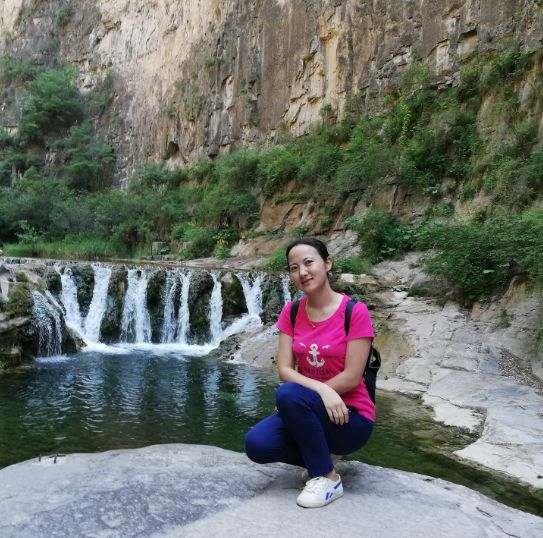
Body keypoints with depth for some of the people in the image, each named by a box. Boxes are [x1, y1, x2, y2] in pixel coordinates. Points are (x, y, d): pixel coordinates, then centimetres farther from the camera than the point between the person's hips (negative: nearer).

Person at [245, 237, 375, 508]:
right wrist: (321, 390, -25)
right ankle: (320, 456, 6)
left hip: (350, 417, -4)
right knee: (256, 444, -22)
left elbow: (351, 377, -17)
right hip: (308, 413, 5)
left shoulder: (355, 311, -14)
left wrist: (293, 397, -14)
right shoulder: (291, 312, 1)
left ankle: (328, 477, -11)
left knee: (288, 394, -32)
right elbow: (284, 370, -6)